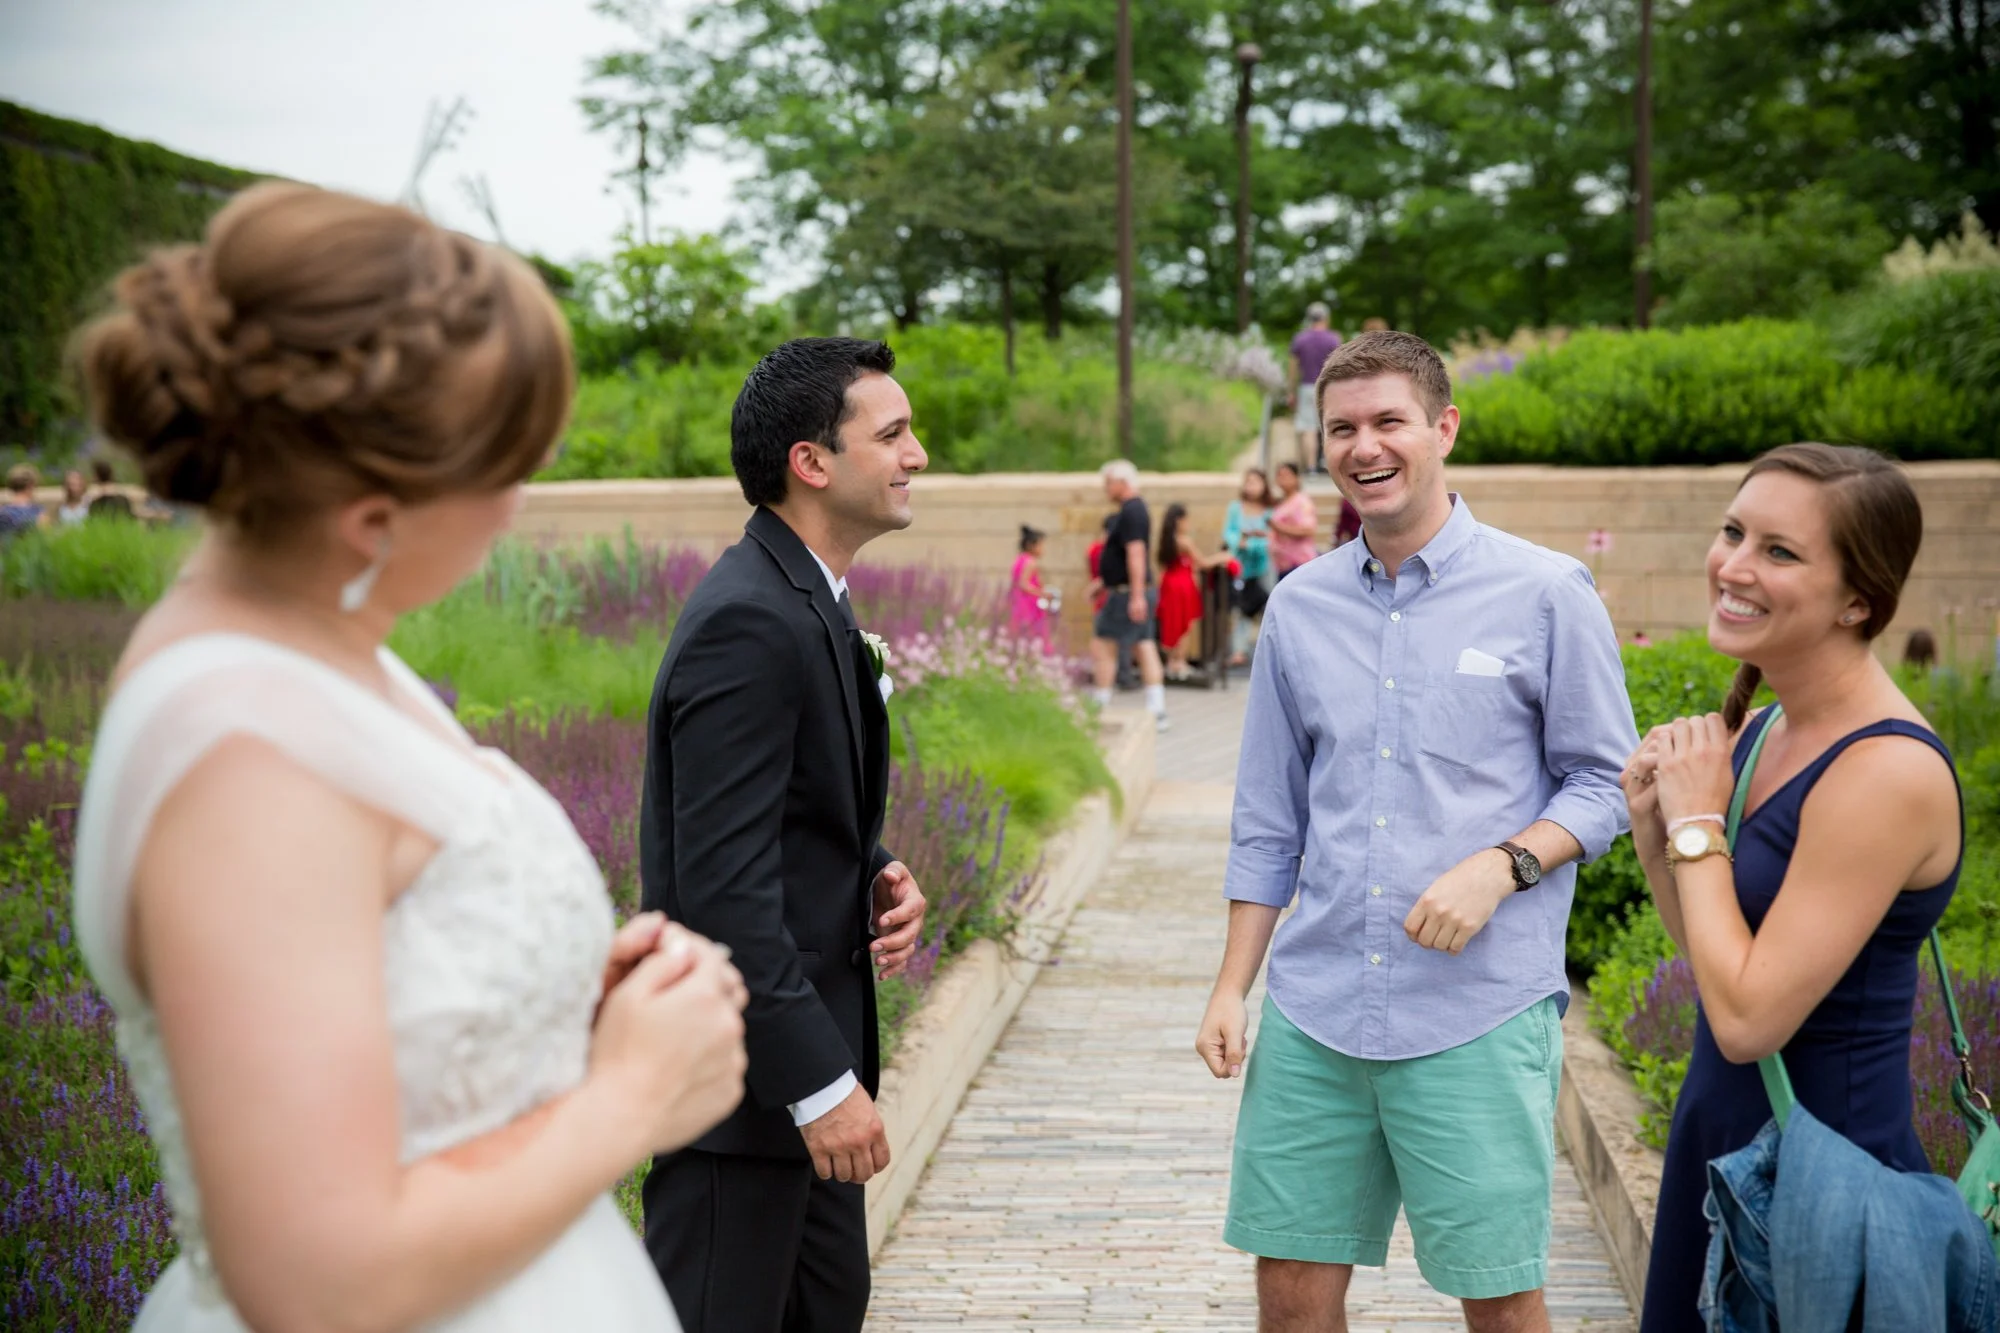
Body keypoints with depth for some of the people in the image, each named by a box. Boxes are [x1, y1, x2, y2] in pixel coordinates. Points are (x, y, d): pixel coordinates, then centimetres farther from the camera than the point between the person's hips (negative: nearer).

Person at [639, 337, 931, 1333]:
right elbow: (723, 885, -26)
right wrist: (821, 1083, -24)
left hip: (804, 1043, 10)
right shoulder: (750, 622, -22)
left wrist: (879, 875, 0)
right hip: (744, 1065, -10)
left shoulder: (809, 605, 10)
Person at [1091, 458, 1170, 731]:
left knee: (1102, 646, -4)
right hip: (1134, 593, 10)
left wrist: (1137, 595, -28)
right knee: (1145, 648, 6)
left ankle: (1101, 707, 0)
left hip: (1128, 593, -10)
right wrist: (1104, 583, 29)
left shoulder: (1131, 512, -16)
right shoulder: (1135, 509, 16)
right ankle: (1157, 711, 5)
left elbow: (1136, 553, -23)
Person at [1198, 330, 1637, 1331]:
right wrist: (1230, 988, 9)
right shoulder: (1297, 607, 9)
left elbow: (1605, 781, 1)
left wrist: (1503, 865, -16)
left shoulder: (1546, 593, -2)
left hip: (1480, 1013, -3)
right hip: (1312, 1012, 4)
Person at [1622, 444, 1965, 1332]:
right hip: (1716, 1129, 8)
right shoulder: (1762, 728, 2)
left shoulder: (1889, 771, -23)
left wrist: (1698, 825, -16)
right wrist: (1655, 827, -4)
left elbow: (1749, 1017, -24)